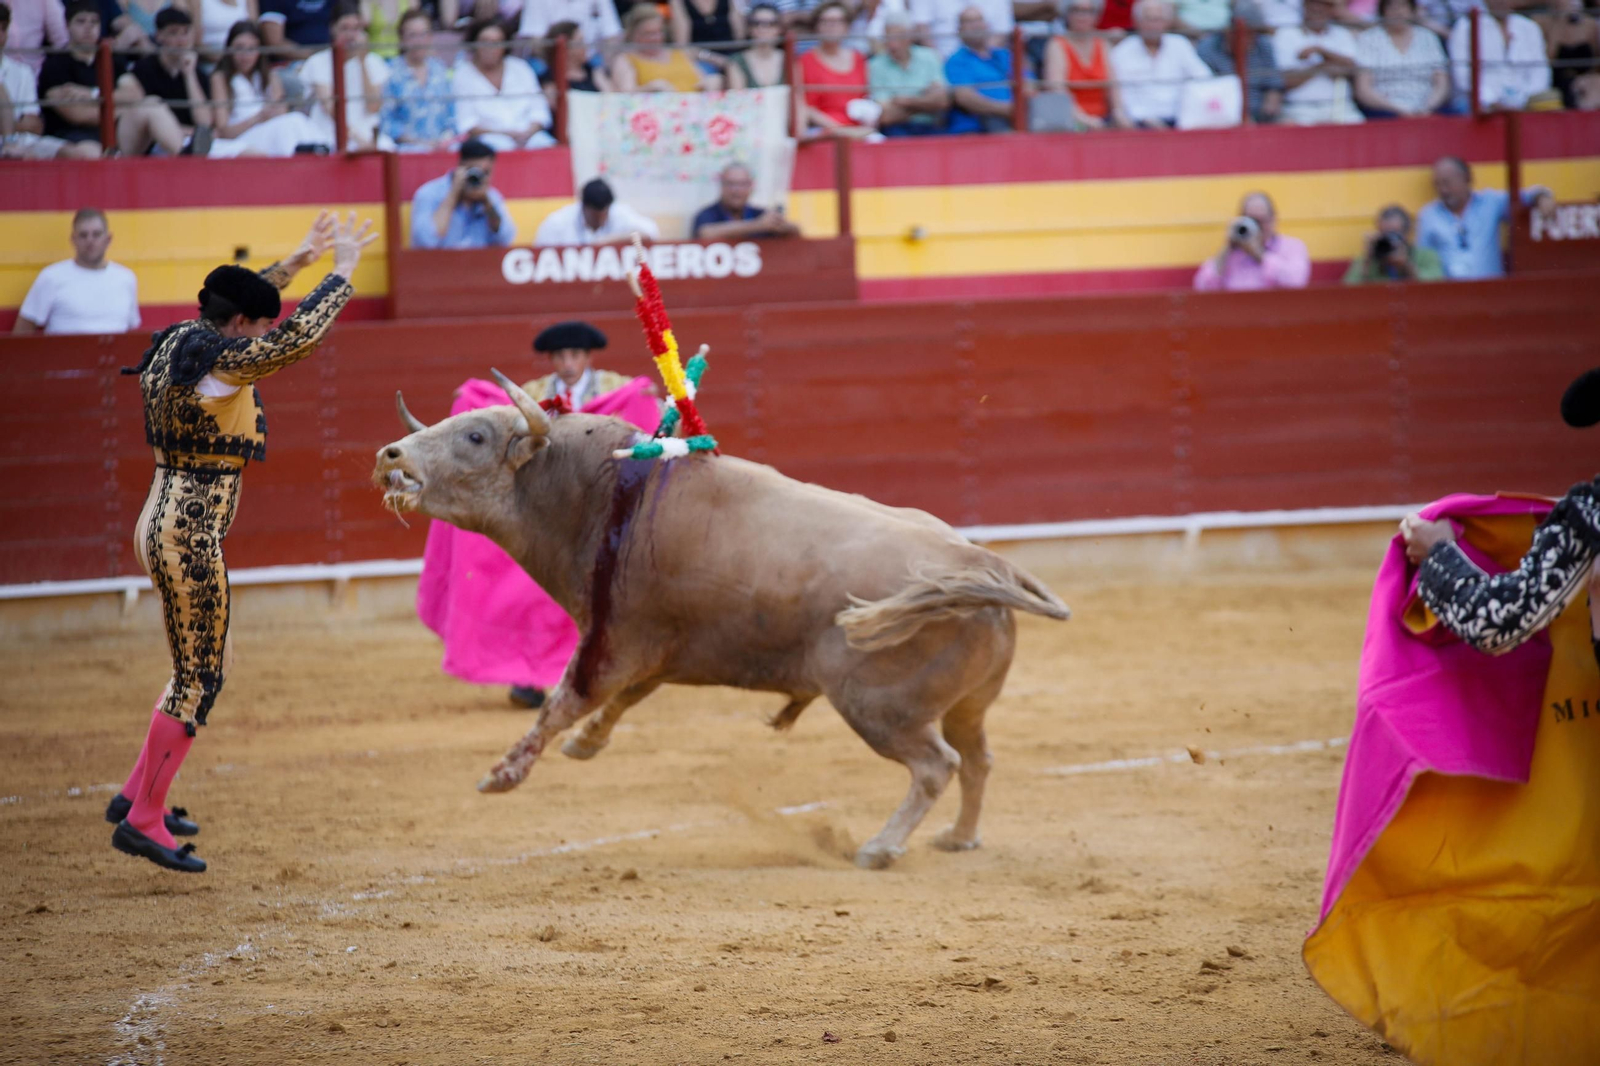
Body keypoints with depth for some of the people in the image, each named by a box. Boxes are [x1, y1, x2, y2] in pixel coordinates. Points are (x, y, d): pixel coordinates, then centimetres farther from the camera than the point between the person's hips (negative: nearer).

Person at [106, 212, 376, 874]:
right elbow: (299, 336, -21)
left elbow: (236, 300, 27)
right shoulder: (218, 361, -18)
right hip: (192, 535, -10)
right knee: (199, 678, -4)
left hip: (162, 521, 10)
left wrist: (299, 261, 27)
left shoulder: (179, 341, 9)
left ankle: (137, 794, 26)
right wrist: (343, 272, -10)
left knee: (202, 665, 21)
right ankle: (143, 821, -2)